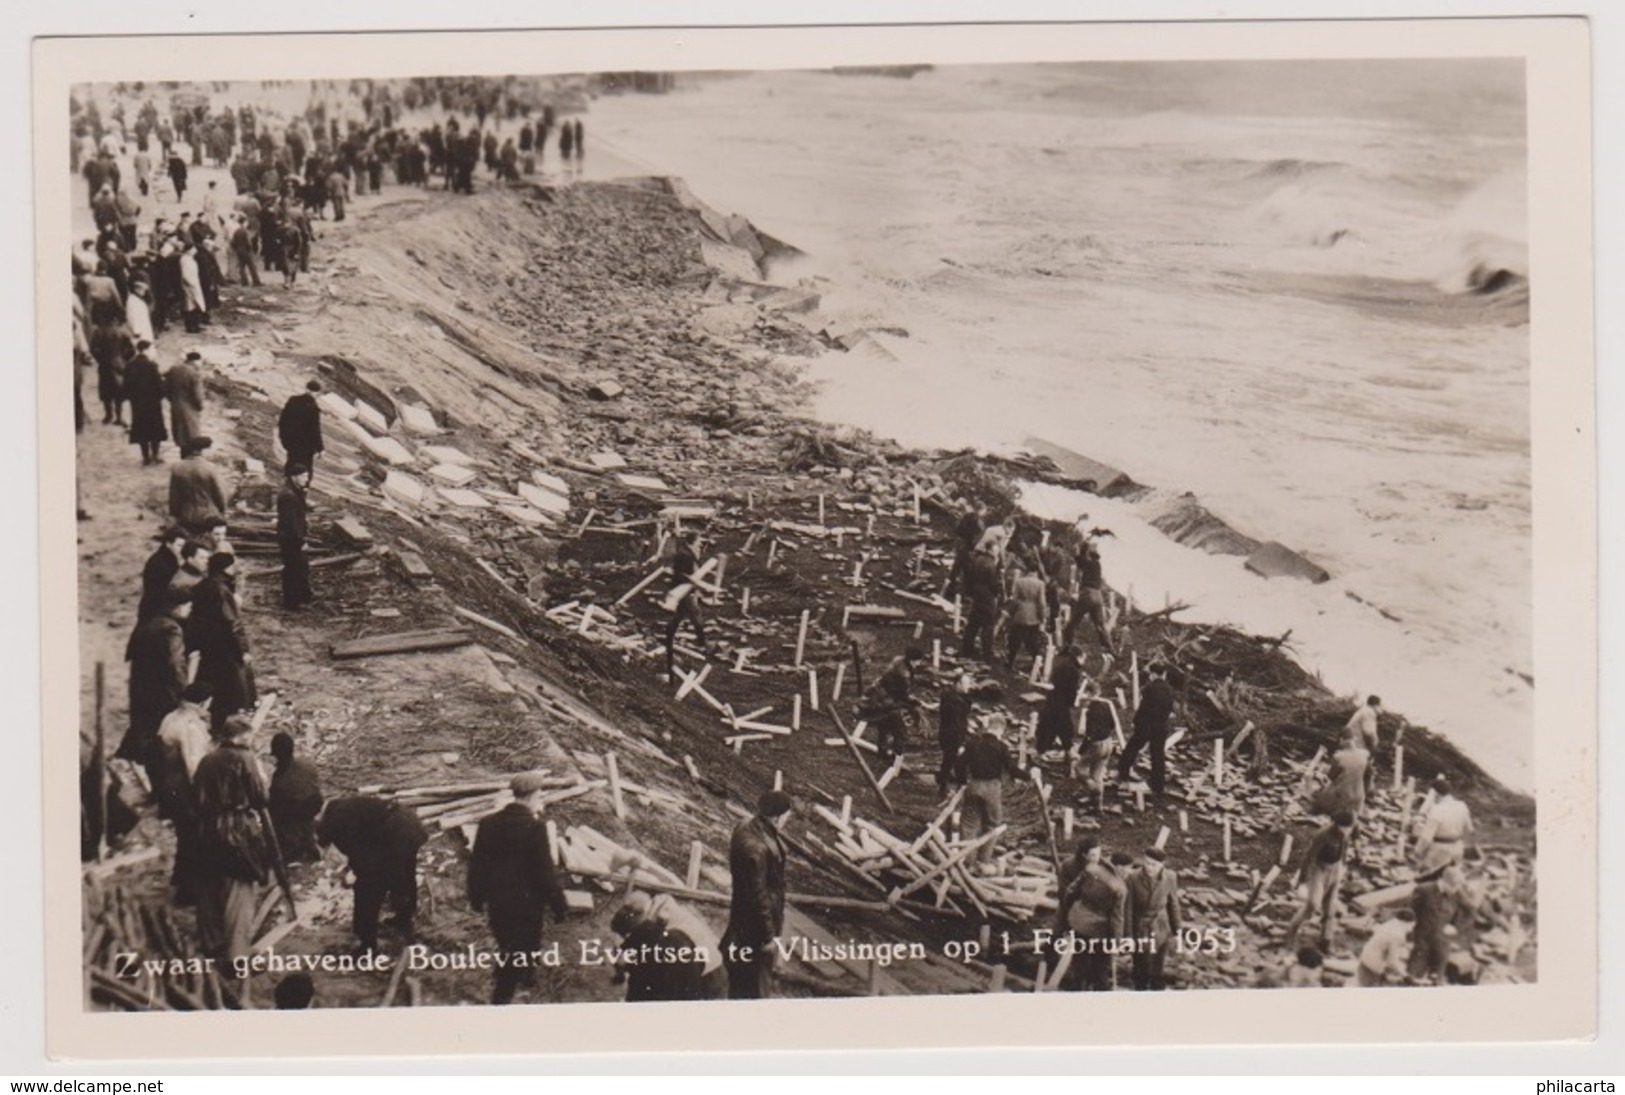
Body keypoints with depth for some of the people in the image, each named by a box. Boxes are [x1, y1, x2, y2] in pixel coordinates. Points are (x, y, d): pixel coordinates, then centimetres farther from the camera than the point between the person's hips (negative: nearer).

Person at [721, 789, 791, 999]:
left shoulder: (745, 828, -5)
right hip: (754, 927, -10)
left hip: (743, 916, 10)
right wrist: (769, 935, -17)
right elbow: (759, 896, -28)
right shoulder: (757, 848, -35)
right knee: (754, 983, 11)